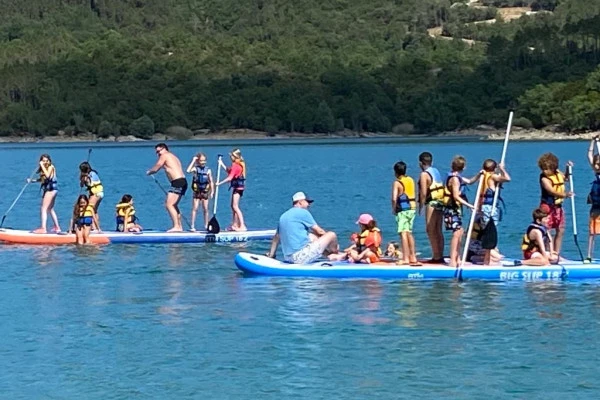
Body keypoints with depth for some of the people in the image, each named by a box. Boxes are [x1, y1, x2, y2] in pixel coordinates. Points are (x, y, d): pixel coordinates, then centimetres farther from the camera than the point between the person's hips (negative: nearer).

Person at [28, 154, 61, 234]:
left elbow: (47, 176, -29)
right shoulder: (43, 168, 12)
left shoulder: (51, 167, -11)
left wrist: (42, 166, -25)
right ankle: (57, 227, 30)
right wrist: (32, 180, 10)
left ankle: (43, 228, -21)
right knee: (50, 209, 19)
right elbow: (43, 179, 20)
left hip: (51, 189, -10)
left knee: (44, 208, -15)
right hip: (47, 189, 10)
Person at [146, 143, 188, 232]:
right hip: (183, 182, 10)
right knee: (174, 205, 19)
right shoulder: (173, 157, 26)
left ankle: (176, 226, -21)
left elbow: (155, 169, 0)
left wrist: (148, 172, 19)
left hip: (177, 183, -10)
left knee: (169, 205, -13)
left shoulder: (164, 155, 0)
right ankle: (179, 227, 21)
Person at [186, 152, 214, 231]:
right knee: (195, 209, -4)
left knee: (205, 209, 6)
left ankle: (206, 226, 14)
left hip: (205, 192, 2)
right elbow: (188, 171, -25)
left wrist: (212, 192, 0)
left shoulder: (208, 170, 1)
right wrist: (193, 161, -20)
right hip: (197, 192, -2)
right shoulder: (196, 168, -4)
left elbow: (211, 182, 5)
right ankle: (192, 226, -3)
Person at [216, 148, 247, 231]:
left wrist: (219, 183, -18)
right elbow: (229, 171, 23)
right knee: (233, 206, 16)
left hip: (238, 186, -10)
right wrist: (222, 164, 24)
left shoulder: (235, 165, -19)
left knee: (235, 206, -11)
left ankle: (242, 226, -15)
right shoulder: (238, 165, 12)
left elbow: (230, 178, -24)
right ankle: (235, 225, 22)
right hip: (238, 187, 10)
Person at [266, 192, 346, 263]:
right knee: (332, 235, 0)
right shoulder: (302, 212, -5)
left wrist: (271, 254, 31)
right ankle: (336, 255, 27)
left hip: (288, 258, 9)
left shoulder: (283, 217, 16)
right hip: (302, 257, -9)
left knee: (312, 236, 30)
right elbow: (319, 232, 1)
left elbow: (276, 238, 22)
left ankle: (331, 256, 25)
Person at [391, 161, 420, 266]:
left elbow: (394, 198, -19)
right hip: (412, 207, 7)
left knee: (403, 233, -8)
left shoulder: (397, 182, -11)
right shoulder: (411, 180, 10)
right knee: (409, 233, 17)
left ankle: (406, 258, -13)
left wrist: (393, 209, -6)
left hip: (403, 209, -7)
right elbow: (413, 195, 12)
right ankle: (412, 257, 22)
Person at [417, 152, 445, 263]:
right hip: (441, 202, 8)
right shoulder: (436, 172, 13)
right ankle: (440, 256, 14)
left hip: (432, 203, -8)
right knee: (438, 231, 12)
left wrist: (420, 207, -8)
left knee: (431, 231, -3)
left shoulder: (424, 174, -11)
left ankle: (436, 256, -6)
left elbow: (424, 193, -17)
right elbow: (442, 188, 14)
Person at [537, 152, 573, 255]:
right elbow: (552, 192, -28)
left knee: (560, 231, 11)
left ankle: (556, 254, 18)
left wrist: (568, 169, 10)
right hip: (547, 207, -8)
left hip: (558, 206, 8)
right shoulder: (544, 179, -18)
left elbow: (566, 178, 26)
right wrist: (565, 195, -39)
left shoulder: (558, 173, 4)